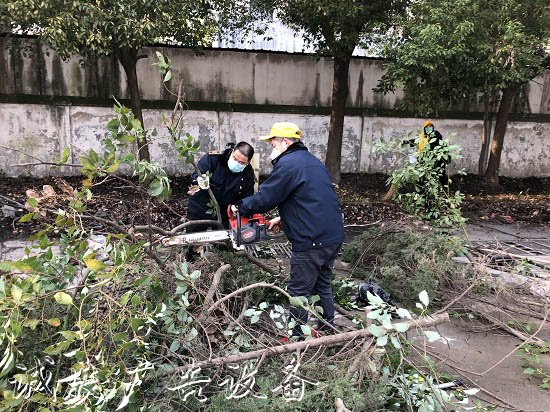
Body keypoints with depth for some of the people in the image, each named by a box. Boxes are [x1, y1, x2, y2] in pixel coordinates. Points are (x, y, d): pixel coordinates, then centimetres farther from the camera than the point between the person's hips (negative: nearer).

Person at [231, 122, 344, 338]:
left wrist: (240, 207, 5)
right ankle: (328, 328, 33)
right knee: (323, 284, 21)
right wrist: (282, 218, 19)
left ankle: (295, 336, 15)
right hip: (334, 236, 9)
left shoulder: (287, 164, -12)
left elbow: (264, 198, -11)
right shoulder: (313, 161, 17)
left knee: (299, 291, 4)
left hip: (311, 242, -9)